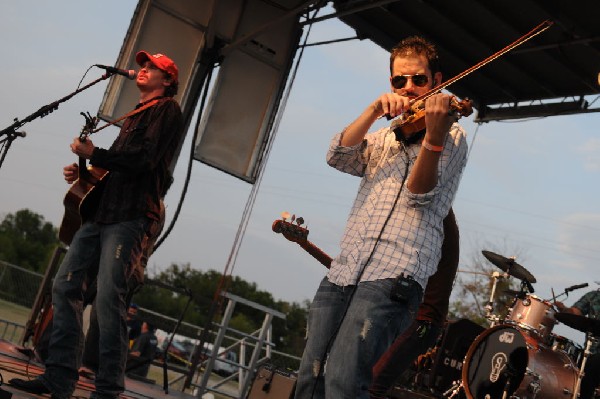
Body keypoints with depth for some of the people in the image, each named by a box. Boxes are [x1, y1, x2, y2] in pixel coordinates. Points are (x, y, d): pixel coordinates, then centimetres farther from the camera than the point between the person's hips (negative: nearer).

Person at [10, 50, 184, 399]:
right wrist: (82, 173, 11)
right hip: (101, 212, 9)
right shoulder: (135, 115, 28)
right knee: (66, 286, 2)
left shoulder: (167, 109, 0)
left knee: (108, 298, -16)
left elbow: (144, 158, -13)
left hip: (130, 216, -9)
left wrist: (93, 153, -7)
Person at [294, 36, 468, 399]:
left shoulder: (451, 137, 7)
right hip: (342, 273, 6)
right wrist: (375, 110, -8)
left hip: (393, 277, -6)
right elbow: (338, 156, 5)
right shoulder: (381, 139, 24)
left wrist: (434, 135, -26)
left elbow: (419, 194, -10)